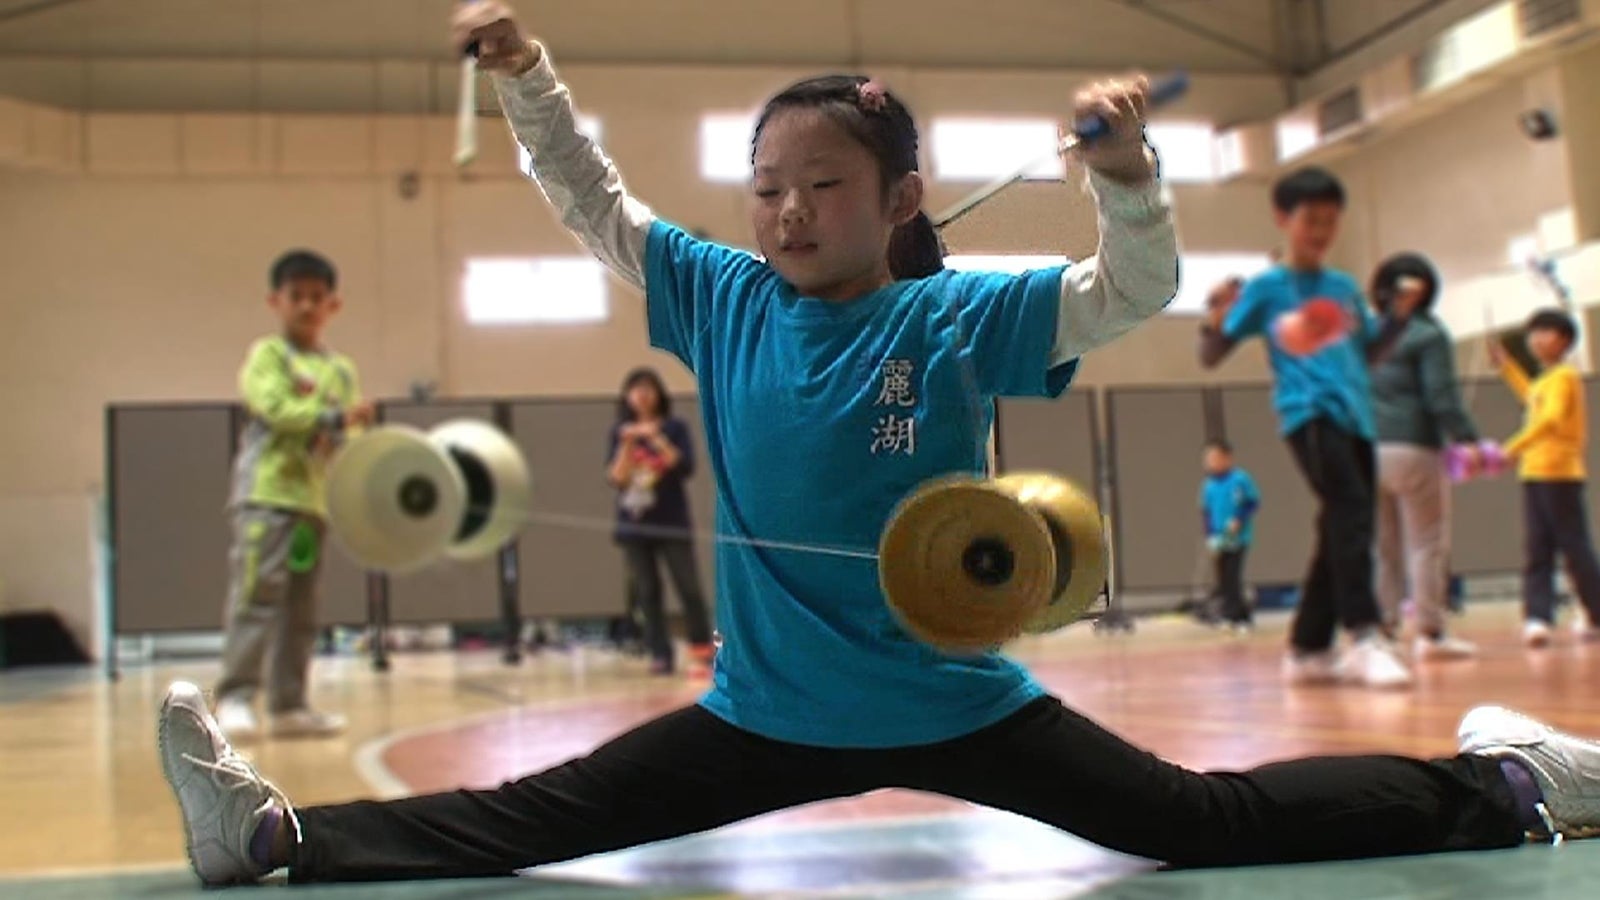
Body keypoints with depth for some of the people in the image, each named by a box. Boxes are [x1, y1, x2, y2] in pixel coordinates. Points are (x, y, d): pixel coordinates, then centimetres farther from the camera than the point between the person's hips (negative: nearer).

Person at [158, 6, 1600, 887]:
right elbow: (600, 209, 8)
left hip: (957, 703, -2)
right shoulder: (724, 304, -1)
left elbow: (1139, 291, -13)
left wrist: (1125, 170, -33)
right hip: (769, 712, 3)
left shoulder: (960, 320, -10)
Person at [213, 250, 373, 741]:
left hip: (314, 496, 6)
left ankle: (288, 704, 14)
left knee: (300, 606, 8)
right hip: (266, 491, -6)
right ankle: (236, 697, -14)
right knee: (259, 591, -15)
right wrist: (336, 418, -22)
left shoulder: (342, 371, 16)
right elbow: (275, 407, -16)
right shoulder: (267, 355, 1)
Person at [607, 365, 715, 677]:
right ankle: (661, 656, 7)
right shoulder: (620, 432, 5)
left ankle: (702, 654, -1)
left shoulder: (675, 428, 0)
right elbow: (616, 478, -4)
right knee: (647, 592, 3)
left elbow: (686, 467, -12)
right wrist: (628, 444, -16)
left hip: (672, 522, -2)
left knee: (689, 588, -5)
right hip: (635, 524, 2)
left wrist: (658, 439, -19)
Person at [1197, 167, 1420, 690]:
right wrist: (1216, 320, -17)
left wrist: (1400, 312, 13)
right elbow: (1211, 357, 3)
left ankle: (1307, 650, 16)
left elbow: (1371, 351, 29)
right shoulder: (1266, 288, 5)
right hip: (1309, 414, -7)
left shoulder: (1345, 287, 19)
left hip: (1355, 415, 7)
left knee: (1343, 534, 6)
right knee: (1351, 510, -26)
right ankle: (1365, 637, -32)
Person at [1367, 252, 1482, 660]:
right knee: (1427, 543, 0)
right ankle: (1431, 633, -1)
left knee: (1382, 547, 10)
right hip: (1412, 449, -5)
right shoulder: (1430, 335, -3)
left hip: (1367, 452, 5)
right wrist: (1467, 440, -15)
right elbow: (1442, 395, -13)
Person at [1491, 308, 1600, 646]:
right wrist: (1506, 364, 41)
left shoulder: (1565, 376, -9)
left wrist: (1515, 447, -31)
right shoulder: (1542, 381, 18)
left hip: (1560, 472, -9)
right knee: (1536, 551, -2)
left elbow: (1551, 418, -23)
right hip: (1533, 473, 9)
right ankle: (1538, 617, -9)